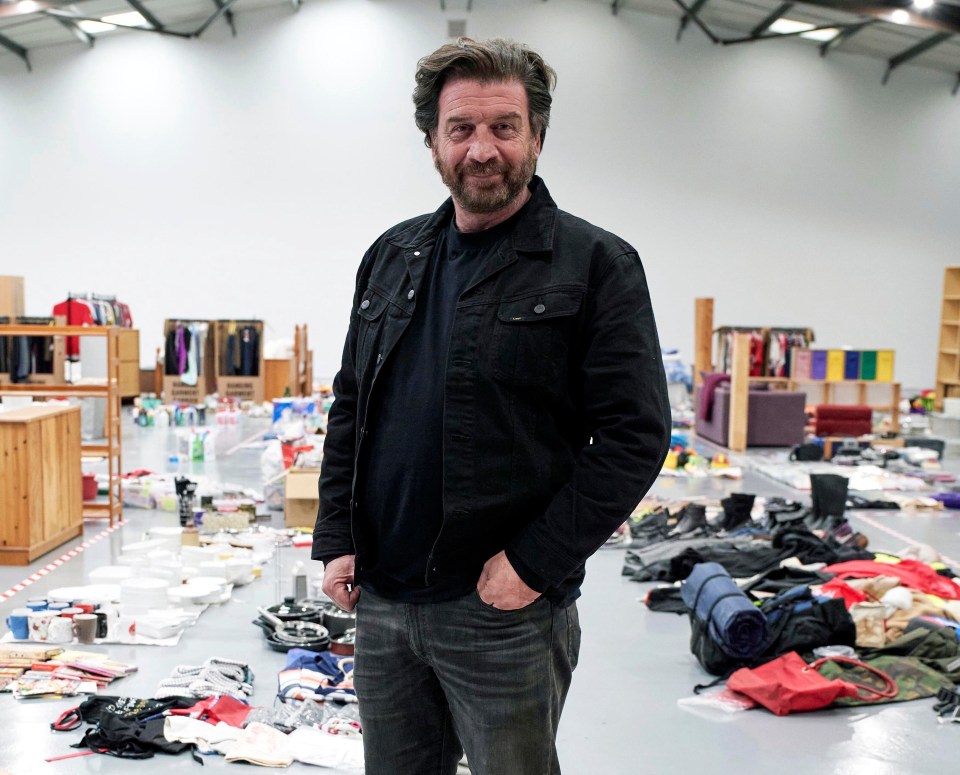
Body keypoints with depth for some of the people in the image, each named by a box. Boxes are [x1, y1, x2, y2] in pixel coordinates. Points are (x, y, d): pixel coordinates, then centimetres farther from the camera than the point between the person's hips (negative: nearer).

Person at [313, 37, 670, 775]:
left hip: (505, 610, -5)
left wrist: (535, 563, -16)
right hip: (380, 600, 6)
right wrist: (337, 540, 5)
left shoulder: (596, 265, -7)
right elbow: (350, 408, 15)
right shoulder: (392, 257, 10)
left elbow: (635, 435, -12)